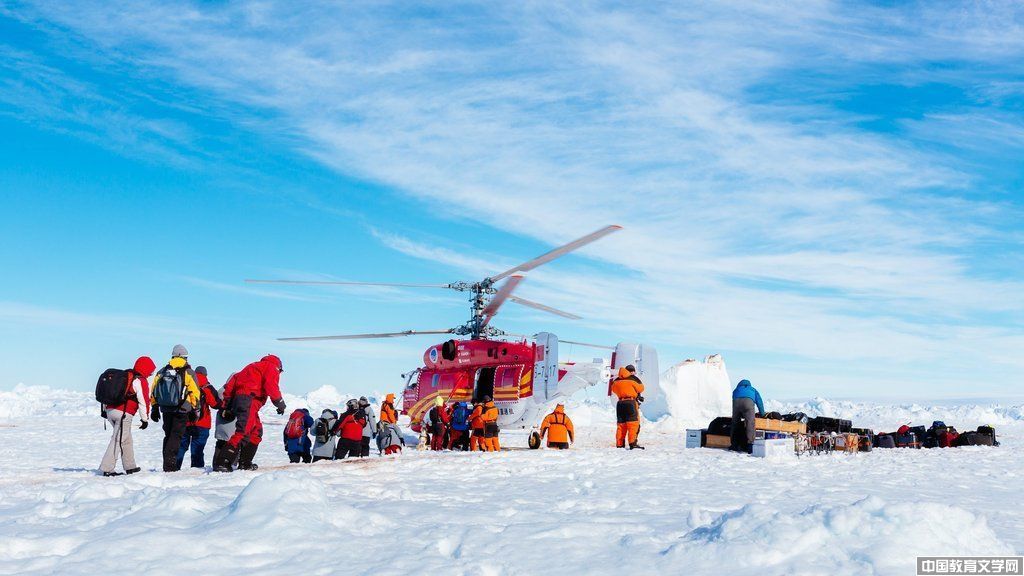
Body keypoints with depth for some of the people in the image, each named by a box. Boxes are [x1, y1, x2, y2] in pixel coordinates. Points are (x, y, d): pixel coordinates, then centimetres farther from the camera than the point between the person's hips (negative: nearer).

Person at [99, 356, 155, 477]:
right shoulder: (141, 381, -7)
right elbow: (144, 402, -8)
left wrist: (105, 409, 26)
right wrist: (145, 419, 0)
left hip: (110, 410, 8)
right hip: (124, 414, -8)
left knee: (127, 439, 18)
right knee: (118, 440, -5)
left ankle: (130, 466, 25)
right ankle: (107, 469, -9)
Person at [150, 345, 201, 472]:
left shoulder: (162, 372, 9)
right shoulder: (188, 372, -3)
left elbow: (154, 391, 11)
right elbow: (195, 393, -5)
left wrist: (155, 409, 17)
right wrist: (195, 410, 3)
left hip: (166, 410, 4)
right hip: (181, 411, -4)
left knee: (168, 436, 16)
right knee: (176, 436, -2)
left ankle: (167, 463, 18)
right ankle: (170, 464, -11)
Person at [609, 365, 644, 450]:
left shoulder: (617, 380, 9)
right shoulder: (633, 378, -3)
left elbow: (614, 389, 22)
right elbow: (640, 388, 4)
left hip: (620, 403, 5)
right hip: (631, 402, -5)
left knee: (621, 424, 10)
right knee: (633, 423, -5)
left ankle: (619, 444, 11)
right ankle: (633, 443, -14)